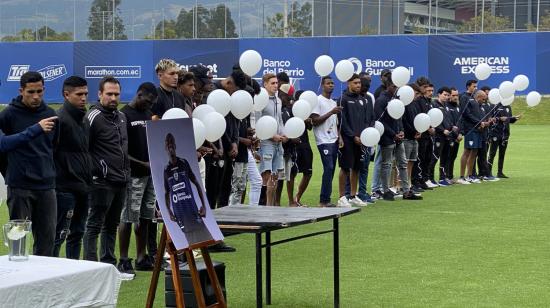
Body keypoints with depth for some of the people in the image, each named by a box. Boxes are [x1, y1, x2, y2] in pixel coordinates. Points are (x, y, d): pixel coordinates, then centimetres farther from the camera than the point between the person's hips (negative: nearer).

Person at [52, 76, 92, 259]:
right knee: (59, 234, -6)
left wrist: (88, 180, 15)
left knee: (77, 233, 14)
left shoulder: (82, 120, 17)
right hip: (66, 188, -9)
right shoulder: (60, 119, -12)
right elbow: (50, 153, -18)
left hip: (82, 188, 9)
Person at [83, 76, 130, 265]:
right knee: (95, 225, -4)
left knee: (112, 225, 14)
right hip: (102, 181, -8)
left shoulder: (121, 117, 16)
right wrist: (98, 170, -16)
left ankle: (109, 263, 22)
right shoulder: (93, 117, -10)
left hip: (121, 180, 8)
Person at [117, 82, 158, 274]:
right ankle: (123, 261, 1)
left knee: (145, 217, 11)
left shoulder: (149, 115, 16)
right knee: (127, 218, -4)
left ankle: (141, 258, 18)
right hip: (133, 175, -7)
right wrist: (142, 164, -16)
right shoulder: (124, 115, -7)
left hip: (151, 173, 7)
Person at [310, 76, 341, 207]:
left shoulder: (333, 102, 19)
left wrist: (339, 137, 8)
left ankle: (326, 199, 9)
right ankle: (324, 200, -11)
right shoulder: (318, 100, -6)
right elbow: (315, 121, -13)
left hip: (334, 140, 8)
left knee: (331, 169, 6)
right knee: (328, 168, -15)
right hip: (324, 141, -8)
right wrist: (331, 112, -17)